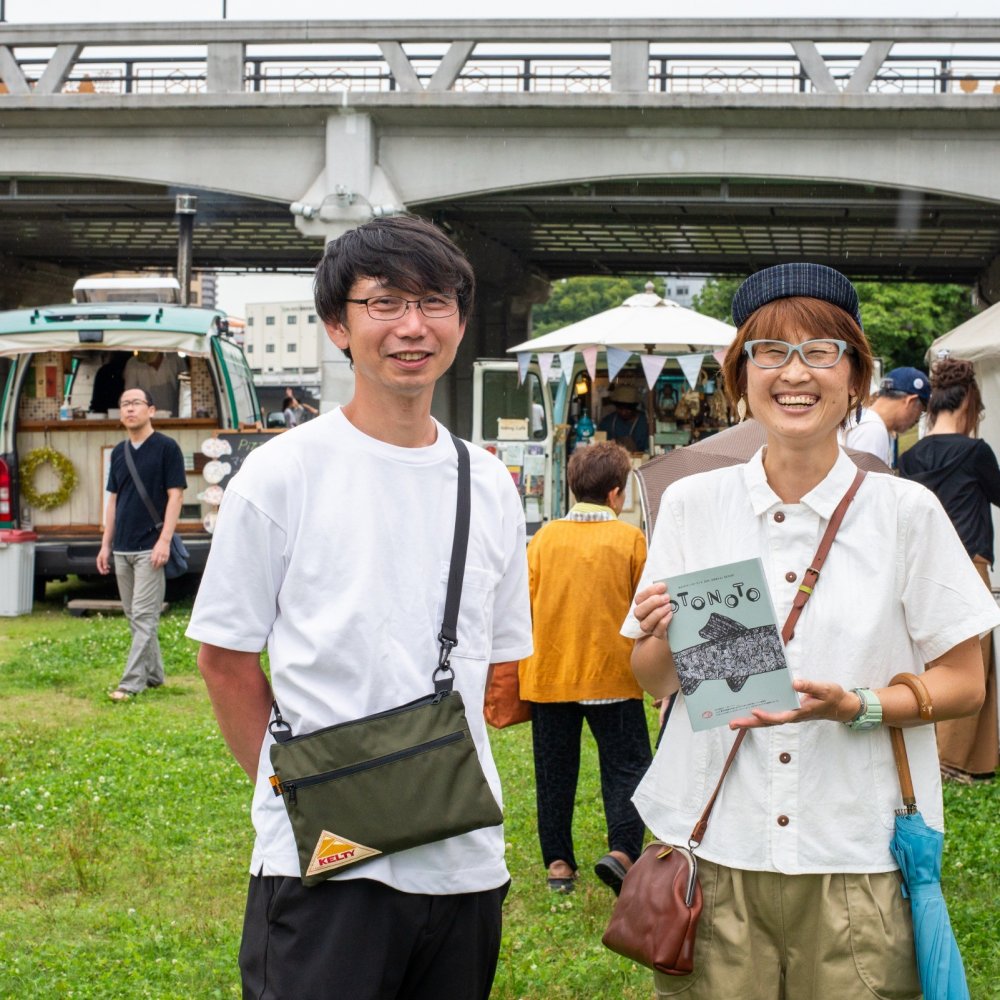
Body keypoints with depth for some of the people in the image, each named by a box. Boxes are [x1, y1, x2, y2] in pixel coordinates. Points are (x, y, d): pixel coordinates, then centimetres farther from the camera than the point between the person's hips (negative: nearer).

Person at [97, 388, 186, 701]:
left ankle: (132, 682, -10)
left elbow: (175, 495, -9)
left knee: (143, 615, -8)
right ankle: (153, 673, 21)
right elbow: (113, 499, 17)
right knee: (135, 615, 11)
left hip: (149, 547, -7)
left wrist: (164, 540, -17)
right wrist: (106, 544, 13)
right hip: (122, 547, 7)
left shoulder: (166, 447, -5)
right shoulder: (118, 452, 13)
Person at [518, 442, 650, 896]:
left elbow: (523, 608, 4)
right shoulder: (630, 539, -3)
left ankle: (558, 863, 14)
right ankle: (622, 850, -14)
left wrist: (524, 671, 14)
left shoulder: (545, 537, 2)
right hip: (612, 675, -3)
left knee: (555, 771, 11)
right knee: (626, 766, 4)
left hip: (548, 675, 3)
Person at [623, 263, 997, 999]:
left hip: (856, 862, -1)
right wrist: (665, 639, -13)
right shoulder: (691, 504, 2)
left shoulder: (906, 511, -2)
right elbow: (653, 682, 9)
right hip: (717, 852, 1)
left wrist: (855, 708, -16)